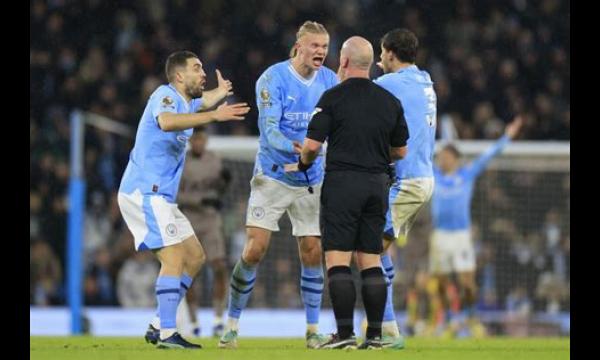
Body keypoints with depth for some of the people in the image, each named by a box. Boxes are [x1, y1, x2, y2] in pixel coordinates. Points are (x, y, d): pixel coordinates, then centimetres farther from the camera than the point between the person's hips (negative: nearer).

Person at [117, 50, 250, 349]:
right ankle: (166, 333, -21)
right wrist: (214, 115, -40)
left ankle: (158, 326, 10)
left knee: (194, 256, 10)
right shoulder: (165, 95, -11)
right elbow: (166, 122, -37)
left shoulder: (184, 102, 18)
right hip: (145, 193, -10)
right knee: (174, 258, -17)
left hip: (159, 196, 10)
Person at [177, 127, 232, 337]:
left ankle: (218, 320, -8)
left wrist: (224, 179, -7)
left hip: (211, 220, 2)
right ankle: (193, 322, 14)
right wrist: (201, 200, -22)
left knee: (220, 268, -13)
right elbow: (174, 195, -13)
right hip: (187, 221, -2)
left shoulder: (214, 160, 5)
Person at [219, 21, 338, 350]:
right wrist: (293, 147, -39)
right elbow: (268, 130, -21)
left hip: (311, 181, 4)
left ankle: (313, 330, 10)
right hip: (273, 177, -4)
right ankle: (231, 326, 1)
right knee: (254, 249, -9)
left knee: (312, 252, 0)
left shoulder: (329, 81, 0)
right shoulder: (273, 79, -13)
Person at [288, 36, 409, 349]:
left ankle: (345, 333, -13)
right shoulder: (390, 101, 9)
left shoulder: (333, 97, -7)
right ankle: (375, 334, 5)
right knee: (371, 260, 9)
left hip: (342, 182, -5)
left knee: (337, 259, -5)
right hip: (377, 184, 5)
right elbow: (400, 151, 15)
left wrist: (303, 165, 12)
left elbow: (312, 145, -9)